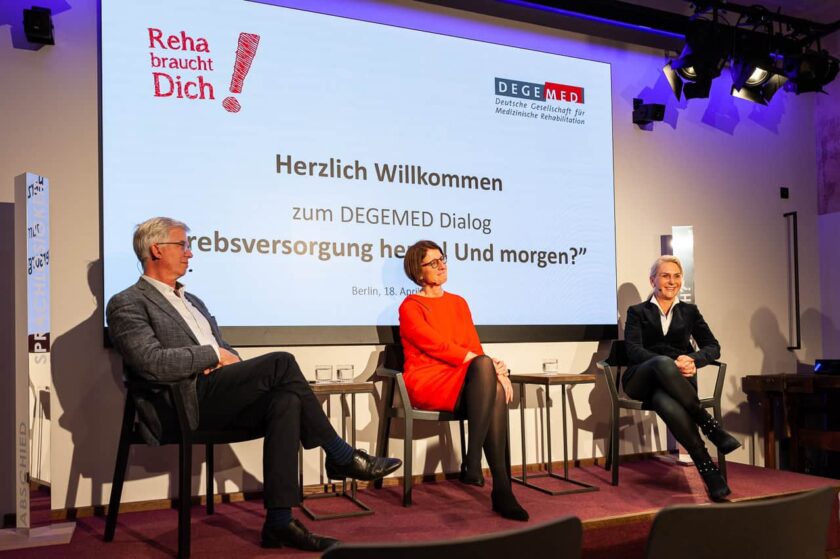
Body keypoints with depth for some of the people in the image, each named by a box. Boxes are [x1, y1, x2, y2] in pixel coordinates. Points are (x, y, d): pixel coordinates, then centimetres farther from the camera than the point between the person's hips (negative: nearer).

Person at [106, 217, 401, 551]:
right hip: (183, 405, -8)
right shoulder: (127, 304, 0)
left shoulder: (192, 301, 27)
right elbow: (152, 363, -16)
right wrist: (213, 354, -8)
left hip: (216, 400, 8)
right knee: (281, 362, -23)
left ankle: (279, 522, -23)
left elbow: (227, 352, 25)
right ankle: (341, 457, -9)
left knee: (285, 400, -24)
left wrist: (227, 360, 0)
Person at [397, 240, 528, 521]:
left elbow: (475, 347, 10)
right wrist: (487, 364, -19)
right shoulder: (410, 307, 1)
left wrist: (494, 369, -12)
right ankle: (477, 467, -36)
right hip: (426, 384, -5)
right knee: (483, 367, -33)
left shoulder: (458, 303, 20)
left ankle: (502, 489, -34)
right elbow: (437, 346, -12)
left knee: (496, 390, -32)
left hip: (465, 385, 5)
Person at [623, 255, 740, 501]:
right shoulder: (637, 312, 15)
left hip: (678, 379, 1)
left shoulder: (690, 311, 22)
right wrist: (670, 364, -21)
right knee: (663, 363, -41)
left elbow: (713, 347, 10)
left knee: (665, 401, -40)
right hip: (642, 380, -1)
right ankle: (710, 425, -37)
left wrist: (693, 359, -15)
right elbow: (634, 350, -2)